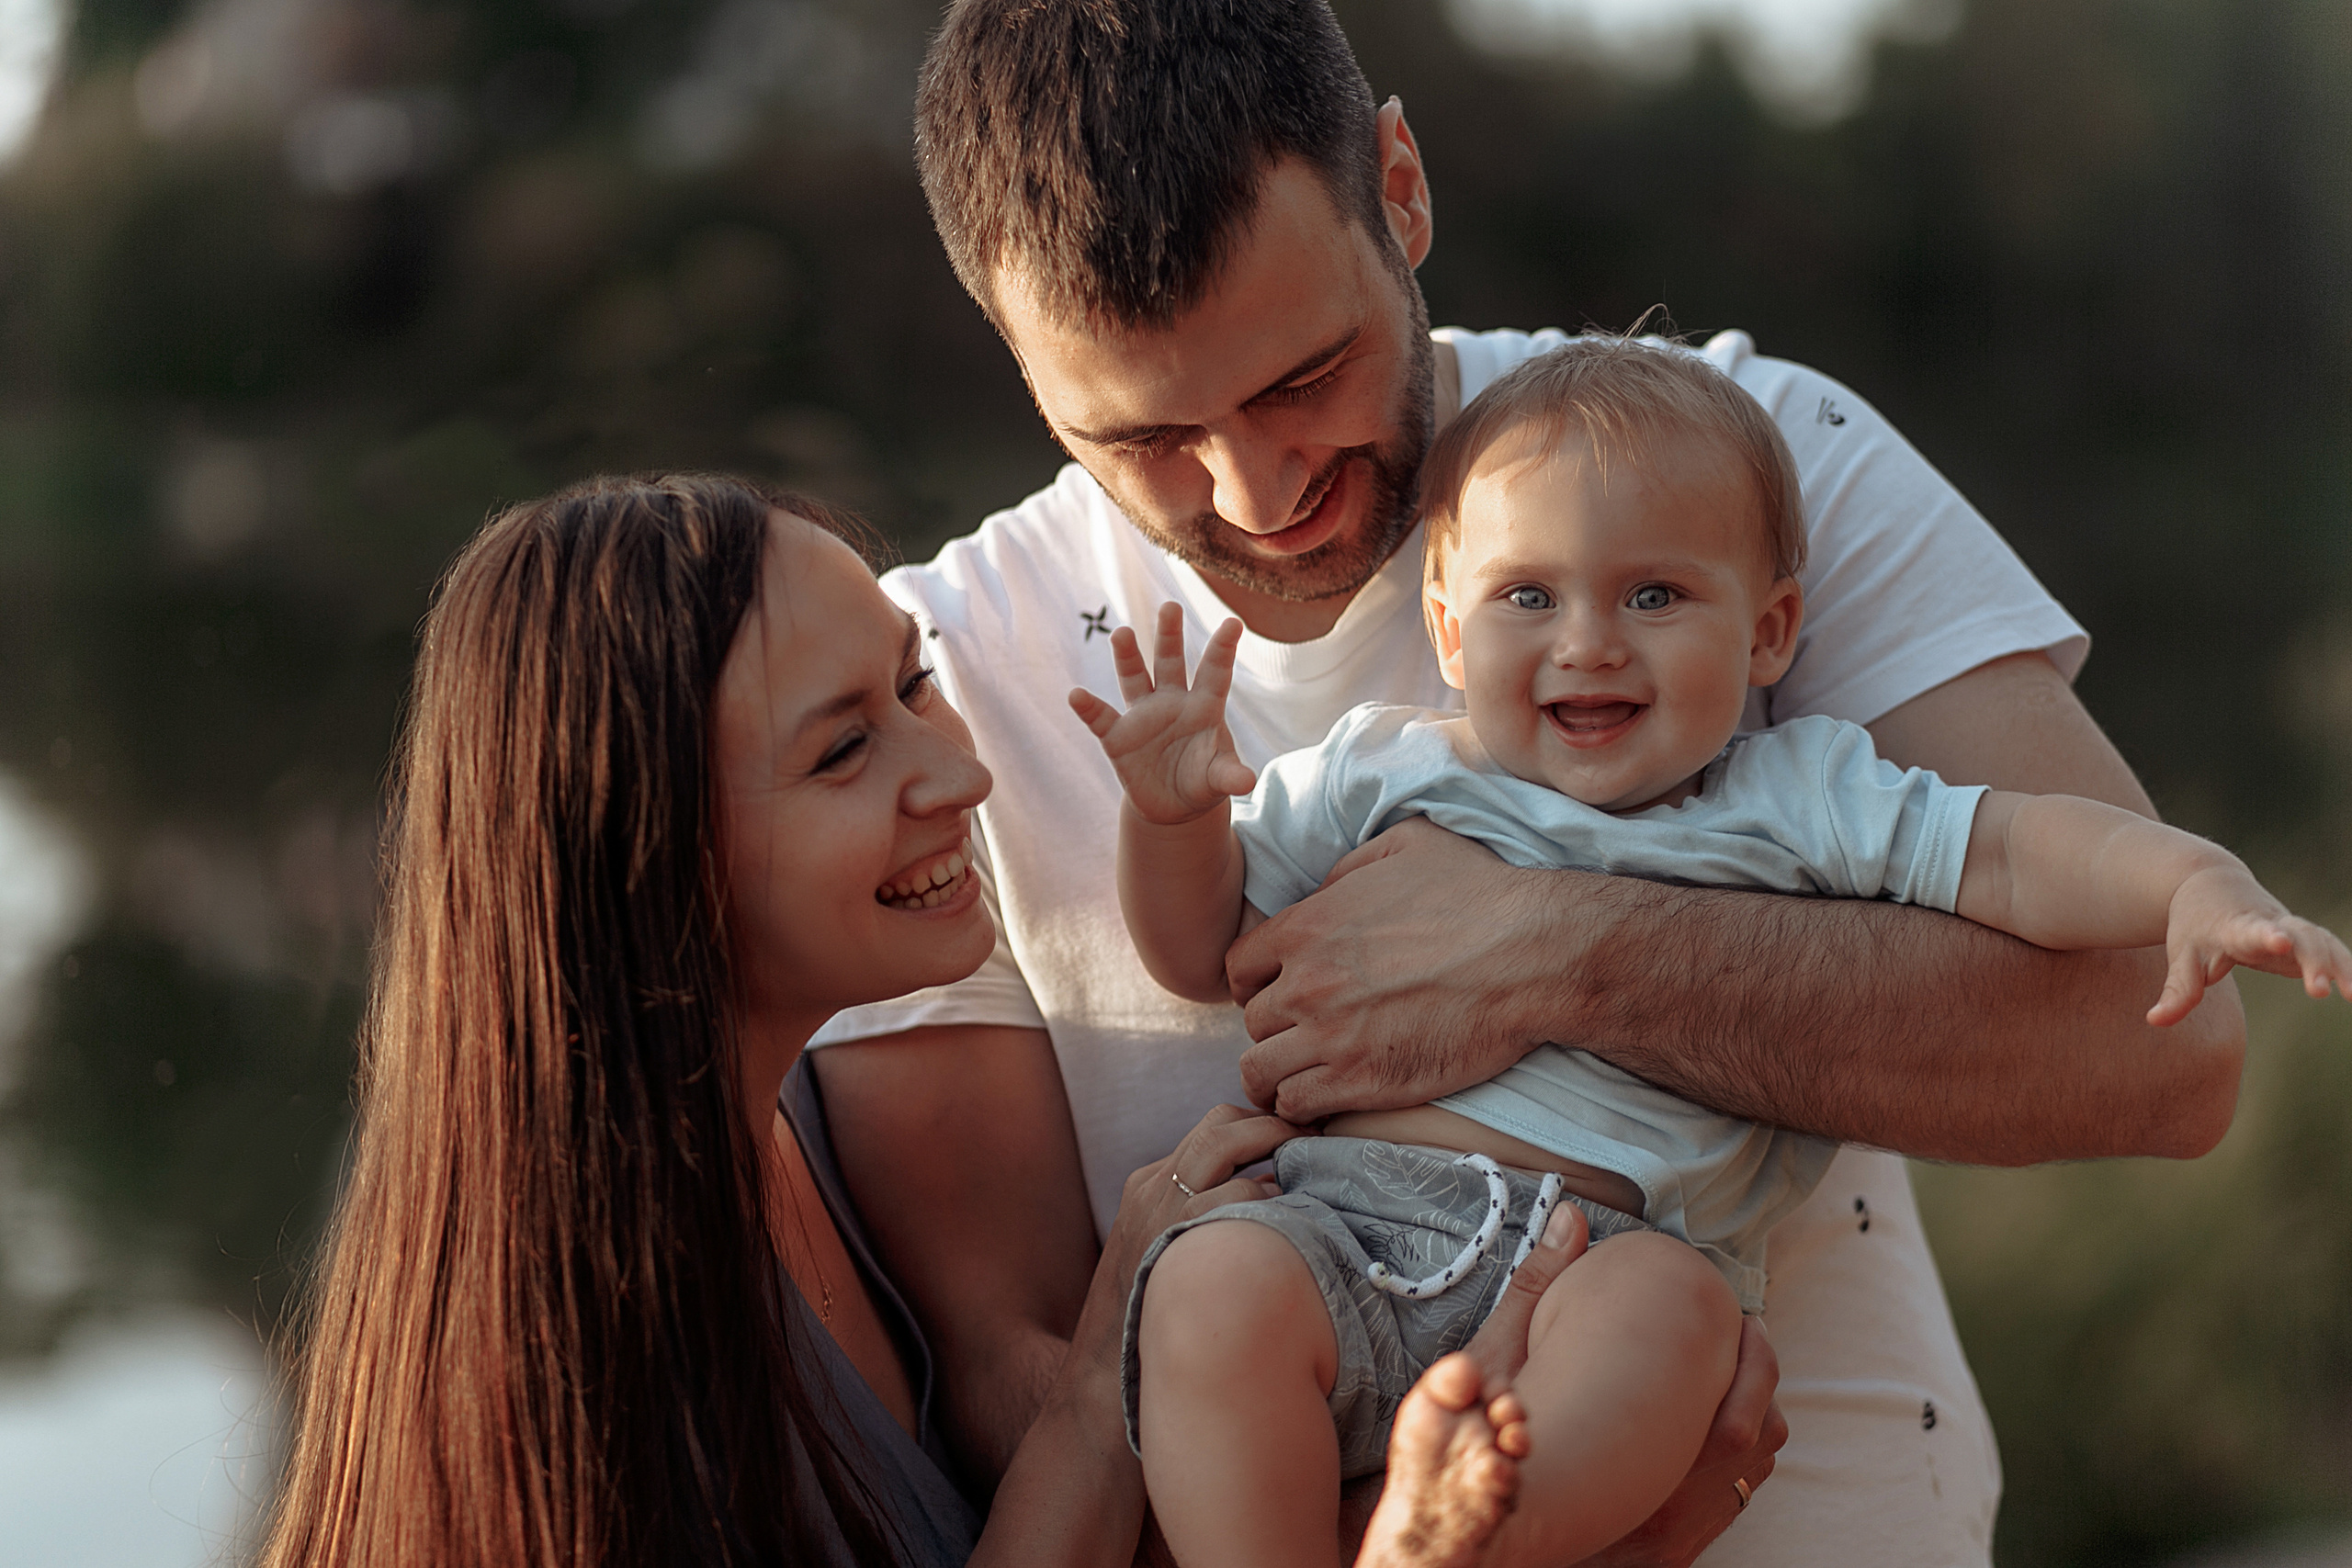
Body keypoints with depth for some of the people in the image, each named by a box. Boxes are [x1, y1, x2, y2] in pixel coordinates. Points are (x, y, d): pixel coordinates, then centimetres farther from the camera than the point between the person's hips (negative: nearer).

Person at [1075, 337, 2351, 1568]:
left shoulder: (1794, 804, 15)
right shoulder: (1381, 774, 19)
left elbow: (2015, 858, 5)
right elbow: (1201, 949, 23)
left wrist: (2197, 885, -14)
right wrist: (1173, 815, 2)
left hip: (1612, 1252, -1)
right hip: (1341, 1221, 1)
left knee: (1668, 1299, -35)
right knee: (1215, 1286, -31)